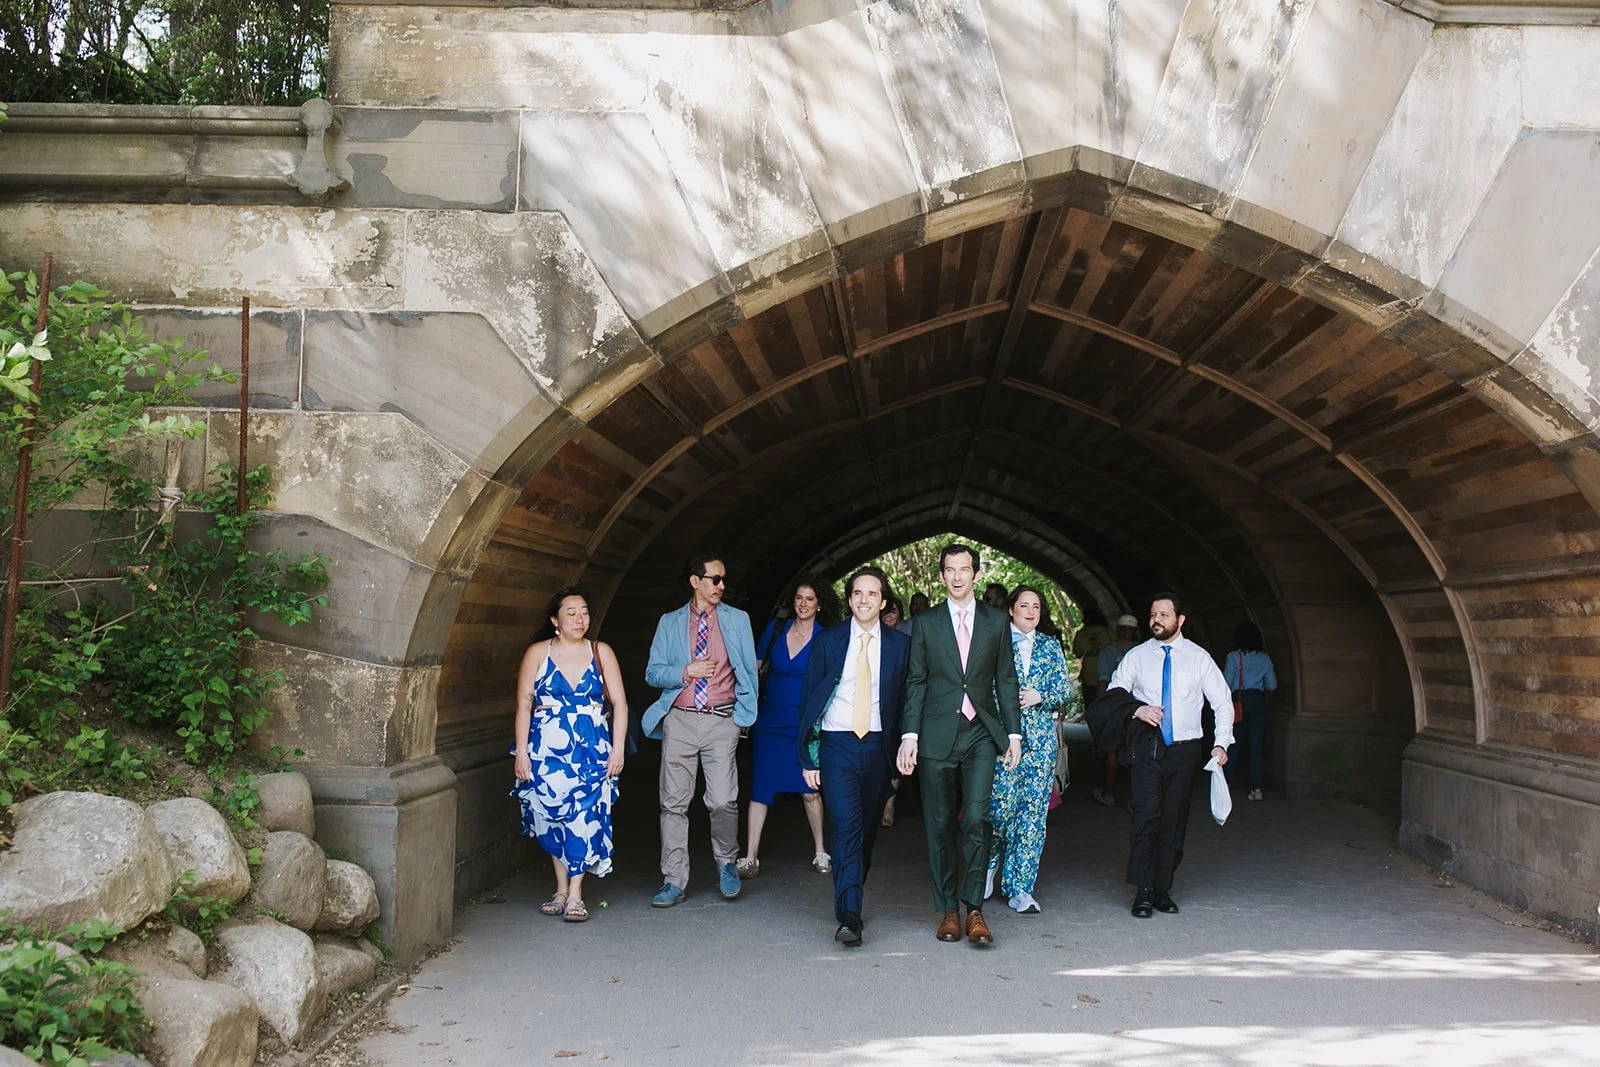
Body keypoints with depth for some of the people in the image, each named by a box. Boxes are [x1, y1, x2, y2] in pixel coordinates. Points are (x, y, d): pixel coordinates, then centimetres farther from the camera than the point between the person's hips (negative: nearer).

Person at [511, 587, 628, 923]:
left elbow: (619, 702, 5)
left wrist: (618, 748, -3)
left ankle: (575, 895, -5)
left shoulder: (601, 652, 6)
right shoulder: (537, 653, 3)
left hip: (592, 750, 0)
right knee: (552, 818, 4)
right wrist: (521, 752, -5)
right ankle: (562, 889, 17)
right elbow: (524, 705, 1)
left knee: (583, 816, -9)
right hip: (547, 749, 0)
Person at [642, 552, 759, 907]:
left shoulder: (737, 620, 10)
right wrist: (686, 672, -9)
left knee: (723, 800, -10)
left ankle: (727, 862, 16)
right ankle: (674, 880, 10)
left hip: (721, 721, -1)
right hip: (679, 720, 1)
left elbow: (749, 672, 12)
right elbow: (653, 672, 7)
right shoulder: (670, 623, 10)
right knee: (674, 802, 2)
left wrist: (746, 712, 3)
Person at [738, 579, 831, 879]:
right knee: (760, 788, -2)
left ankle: (820, 853, 18)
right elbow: (754, 667, 11)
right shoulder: (776, 628, 4)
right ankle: (750, 858, 2)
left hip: (805, 722, -2)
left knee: (808, 790, 1)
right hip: (770, 719, 2)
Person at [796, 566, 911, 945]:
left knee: (867, 830, 11)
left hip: (878, 747, 2)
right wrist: (808, 757, -1)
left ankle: (850, 899, 29)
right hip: (837, 746, -2)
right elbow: (810, 699, 3)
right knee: (847, 827, -14)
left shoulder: (900, 644, 5)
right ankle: (849, 917, -16)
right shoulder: (829, 641, 3)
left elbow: (907, 700, 6)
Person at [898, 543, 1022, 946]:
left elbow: (1006, 679, 11)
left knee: (976, 819, -12)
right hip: (937, 736, 0)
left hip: (981, 733, 0)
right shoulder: (926, 624, 7)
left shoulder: (996, 621, 9)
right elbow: (915, 683, 5)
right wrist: (910, 735, -3)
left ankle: (973, 909, -4)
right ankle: (948, 910, 13)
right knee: (939, 825, 3)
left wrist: (1013, 733, 5)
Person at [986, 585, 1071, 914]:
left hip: (1041, 738, 3)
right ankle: (990, 861, 23)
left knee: (1034, 810, 0)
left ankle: (1020, 888, 7)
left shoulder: (1051, 646, 13)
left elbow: (1064, 689, 9)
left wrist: (1039, 697, -8)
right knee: (1001, 804, -8)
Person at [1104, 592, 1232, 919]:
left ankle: (1163, 890, 12)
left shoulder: (1199, 657, 6)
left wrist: (1221, 743, -4)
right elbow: (1113, 693, 5)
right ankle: (1143, 892, -12)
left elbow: (1222, 702, 8)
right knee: (1146, 814, -14)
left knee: (1174, 819, 3)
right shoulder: (1136, 656, 6)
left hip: (1185, 748, 1)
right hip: (1147, 745, -1)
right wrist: (1135, 709, -16)